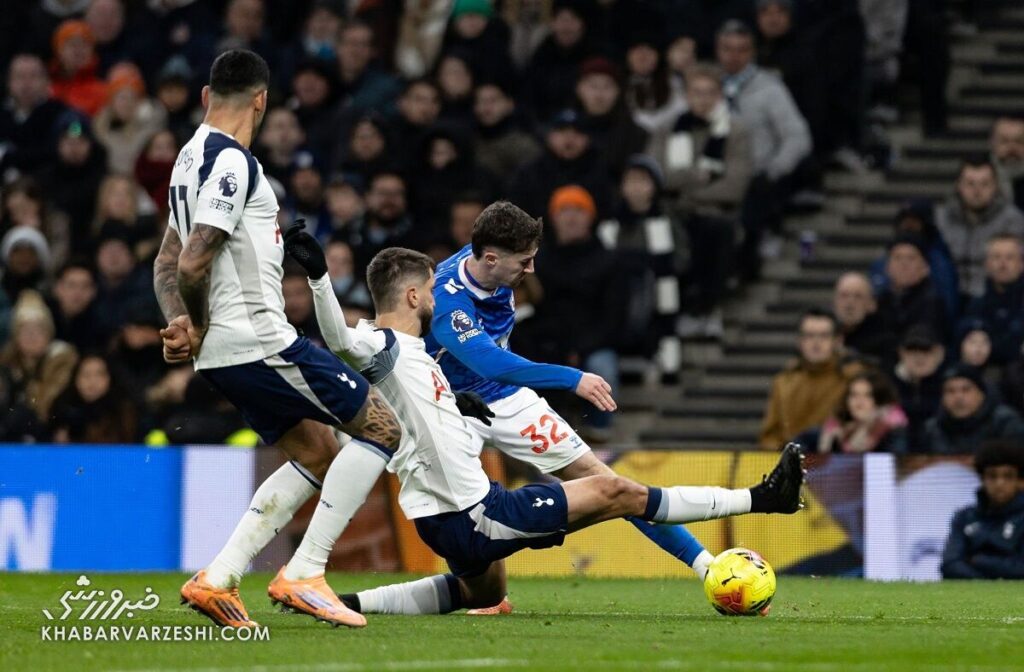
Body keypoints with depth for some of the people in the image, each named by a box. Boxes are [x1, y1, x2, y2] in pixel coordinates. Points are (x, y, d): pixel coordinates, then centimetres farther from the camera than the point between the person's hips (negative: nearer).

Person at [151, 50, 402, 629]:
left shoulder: (193, 157, 17)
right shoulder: (233, 161, -15)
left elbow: (168, 262, 20)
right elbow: (193, 264, -22)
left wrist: (182, 323, 4)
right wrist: (200, 331, -6)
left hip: (223, 352, 10)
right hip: (258, 339, -10)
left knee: (318, 453, 18)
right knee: (382, 427, -3)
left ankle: (218, 580, 9)